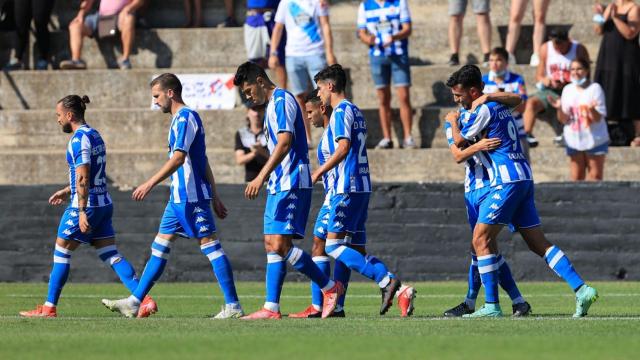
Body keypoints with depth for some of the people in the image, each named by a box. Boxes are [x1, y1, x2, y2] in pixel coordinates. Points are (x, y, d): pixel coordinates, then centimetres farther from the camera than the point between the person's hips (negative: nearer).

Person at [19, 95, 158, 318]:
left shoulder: (79, 139, -14)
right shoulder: (95, 135, 15)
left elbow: (83, 178, -21)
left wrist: (82, 212, -24)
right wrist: (67, 191, 30)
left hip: (87, 205, -9)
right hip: (104, 204, 9)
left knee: (61, 253, 3)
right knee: (111, 255, 4)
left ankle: (49, 308, 8)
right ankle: (144, 300, -7)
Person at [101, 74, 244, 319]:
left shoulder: (185, 118, -12)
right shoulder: (181, 118, 19)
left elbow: (178, 158, -23)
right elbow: (203, 162, 21)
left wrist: (150, 184, -26)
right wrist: (215, 197, 22)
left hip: (191, 196, -10)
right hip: (179, 197, 10)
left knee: (210, 245, -8)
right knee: (160, 247, 9)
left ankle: (233, 306, -7)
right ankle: (134, 303, 11)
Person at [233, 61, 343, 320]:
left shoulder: (281, 100, -10)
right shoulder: (272, 105, 20)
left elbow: (285, 142, -21)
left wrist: (262, 177, -25)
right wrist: (266, 179, 22)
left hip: (291, 184, -10)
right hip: (279, 185, 10)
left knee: (280, 245, -14)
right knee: (272, 245, 4)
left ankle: (330, 287, -4)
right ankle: (271, 308, 2)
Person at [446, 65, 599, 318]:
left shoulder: (483, 109, -9)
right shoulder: (498, 105, 18)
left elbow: (459, 141, -1)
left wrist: (453, 121, 18)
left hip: (507, 180, -9)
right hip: (523, 178, 9)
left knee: (481, 240, -6)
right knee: (538, 244, 7)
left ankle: (492, 306, -9)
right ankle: (581, 289, -2)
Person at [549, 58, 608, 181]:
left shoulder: (595, 88, -7)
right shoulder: (567, 90, 5)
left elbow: (598, 118, -11)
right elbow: (564, 120, 5)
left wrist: (592, 109, -31)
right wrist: (560, 109, -15)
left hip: (594, 140, -4)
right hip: (574, 140, 4)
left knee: (595, 177, 0)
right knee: (576, 178, 6)